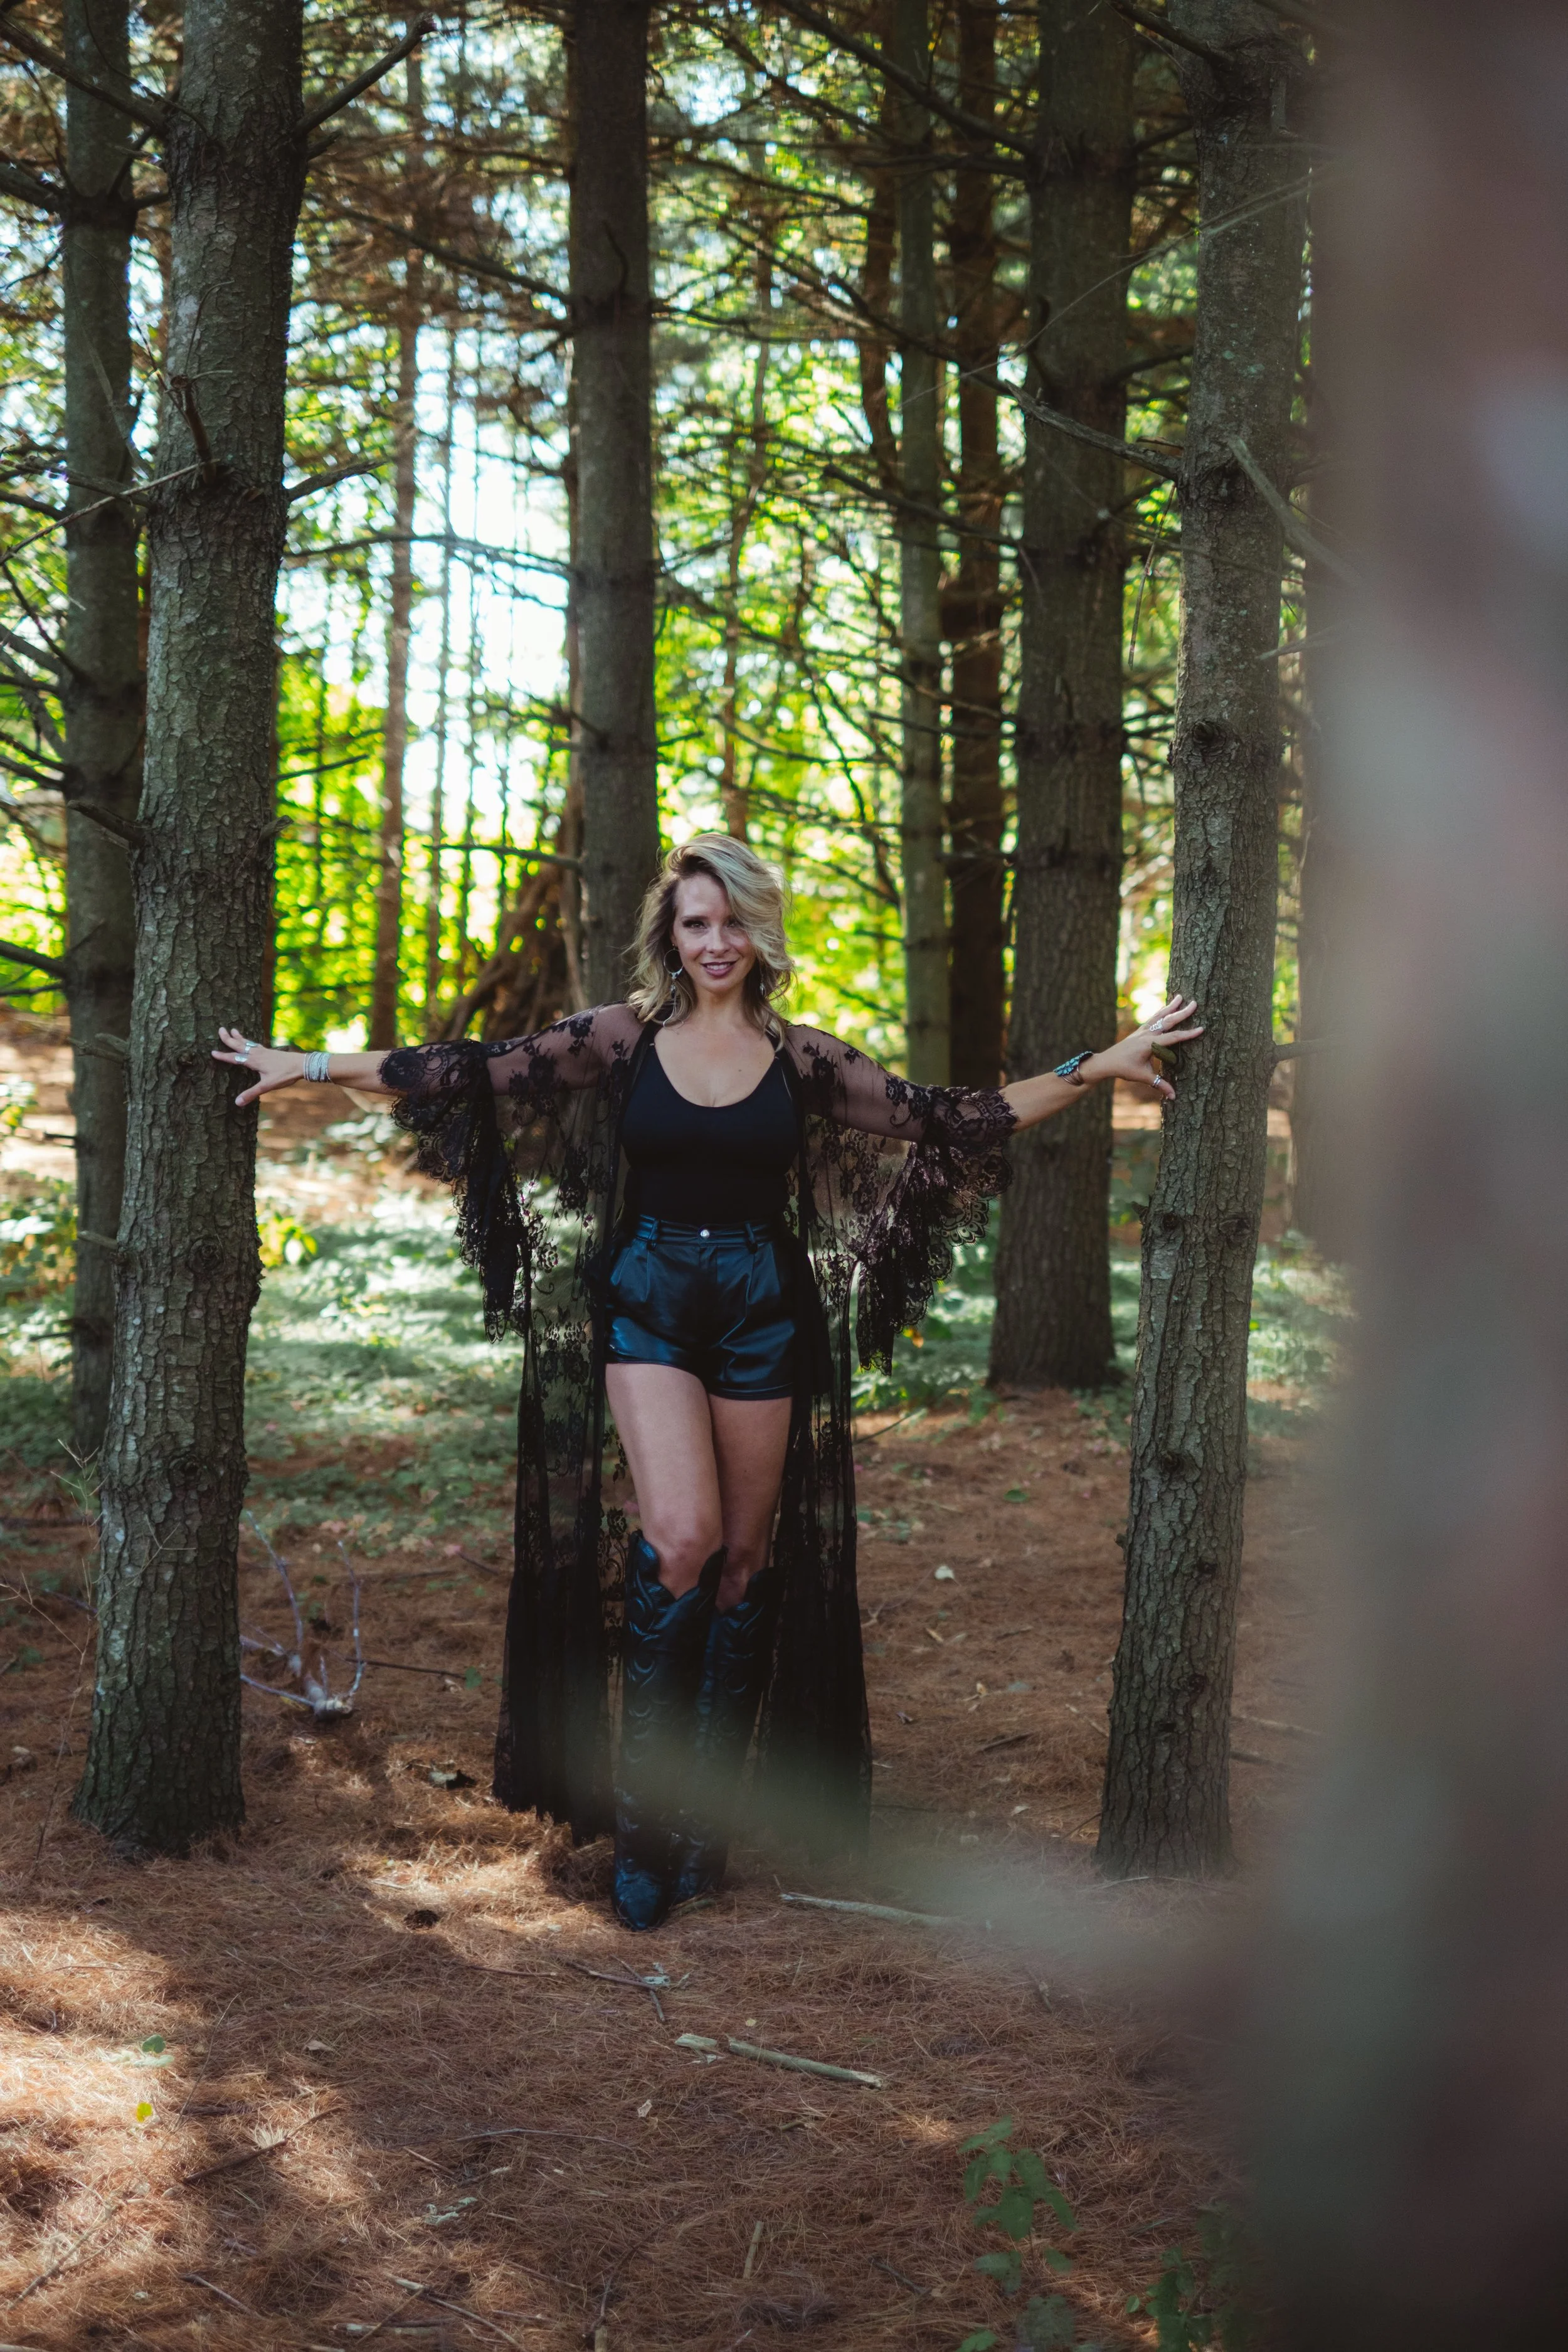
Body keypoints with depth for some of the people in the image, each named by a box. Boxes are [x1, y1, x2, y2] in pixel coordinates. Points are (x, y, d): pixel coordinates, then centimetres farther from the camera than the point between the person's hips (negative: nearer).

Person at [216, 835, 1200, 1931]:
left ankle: (705, 1814, 16)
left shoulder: (803, 1058, 4)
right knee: (681, 1539, -17)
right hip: (648, 1301, -2)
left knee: (746, 1558, 4)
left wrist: (1102, 1065, 2)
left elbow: (946, 1120, 5)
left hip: (763, 1308, 2)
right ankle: (642, 1818, -8)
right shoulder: (622, 1038, 2)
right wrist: (305, 1066, -2)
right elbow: (475, 1076, 1)